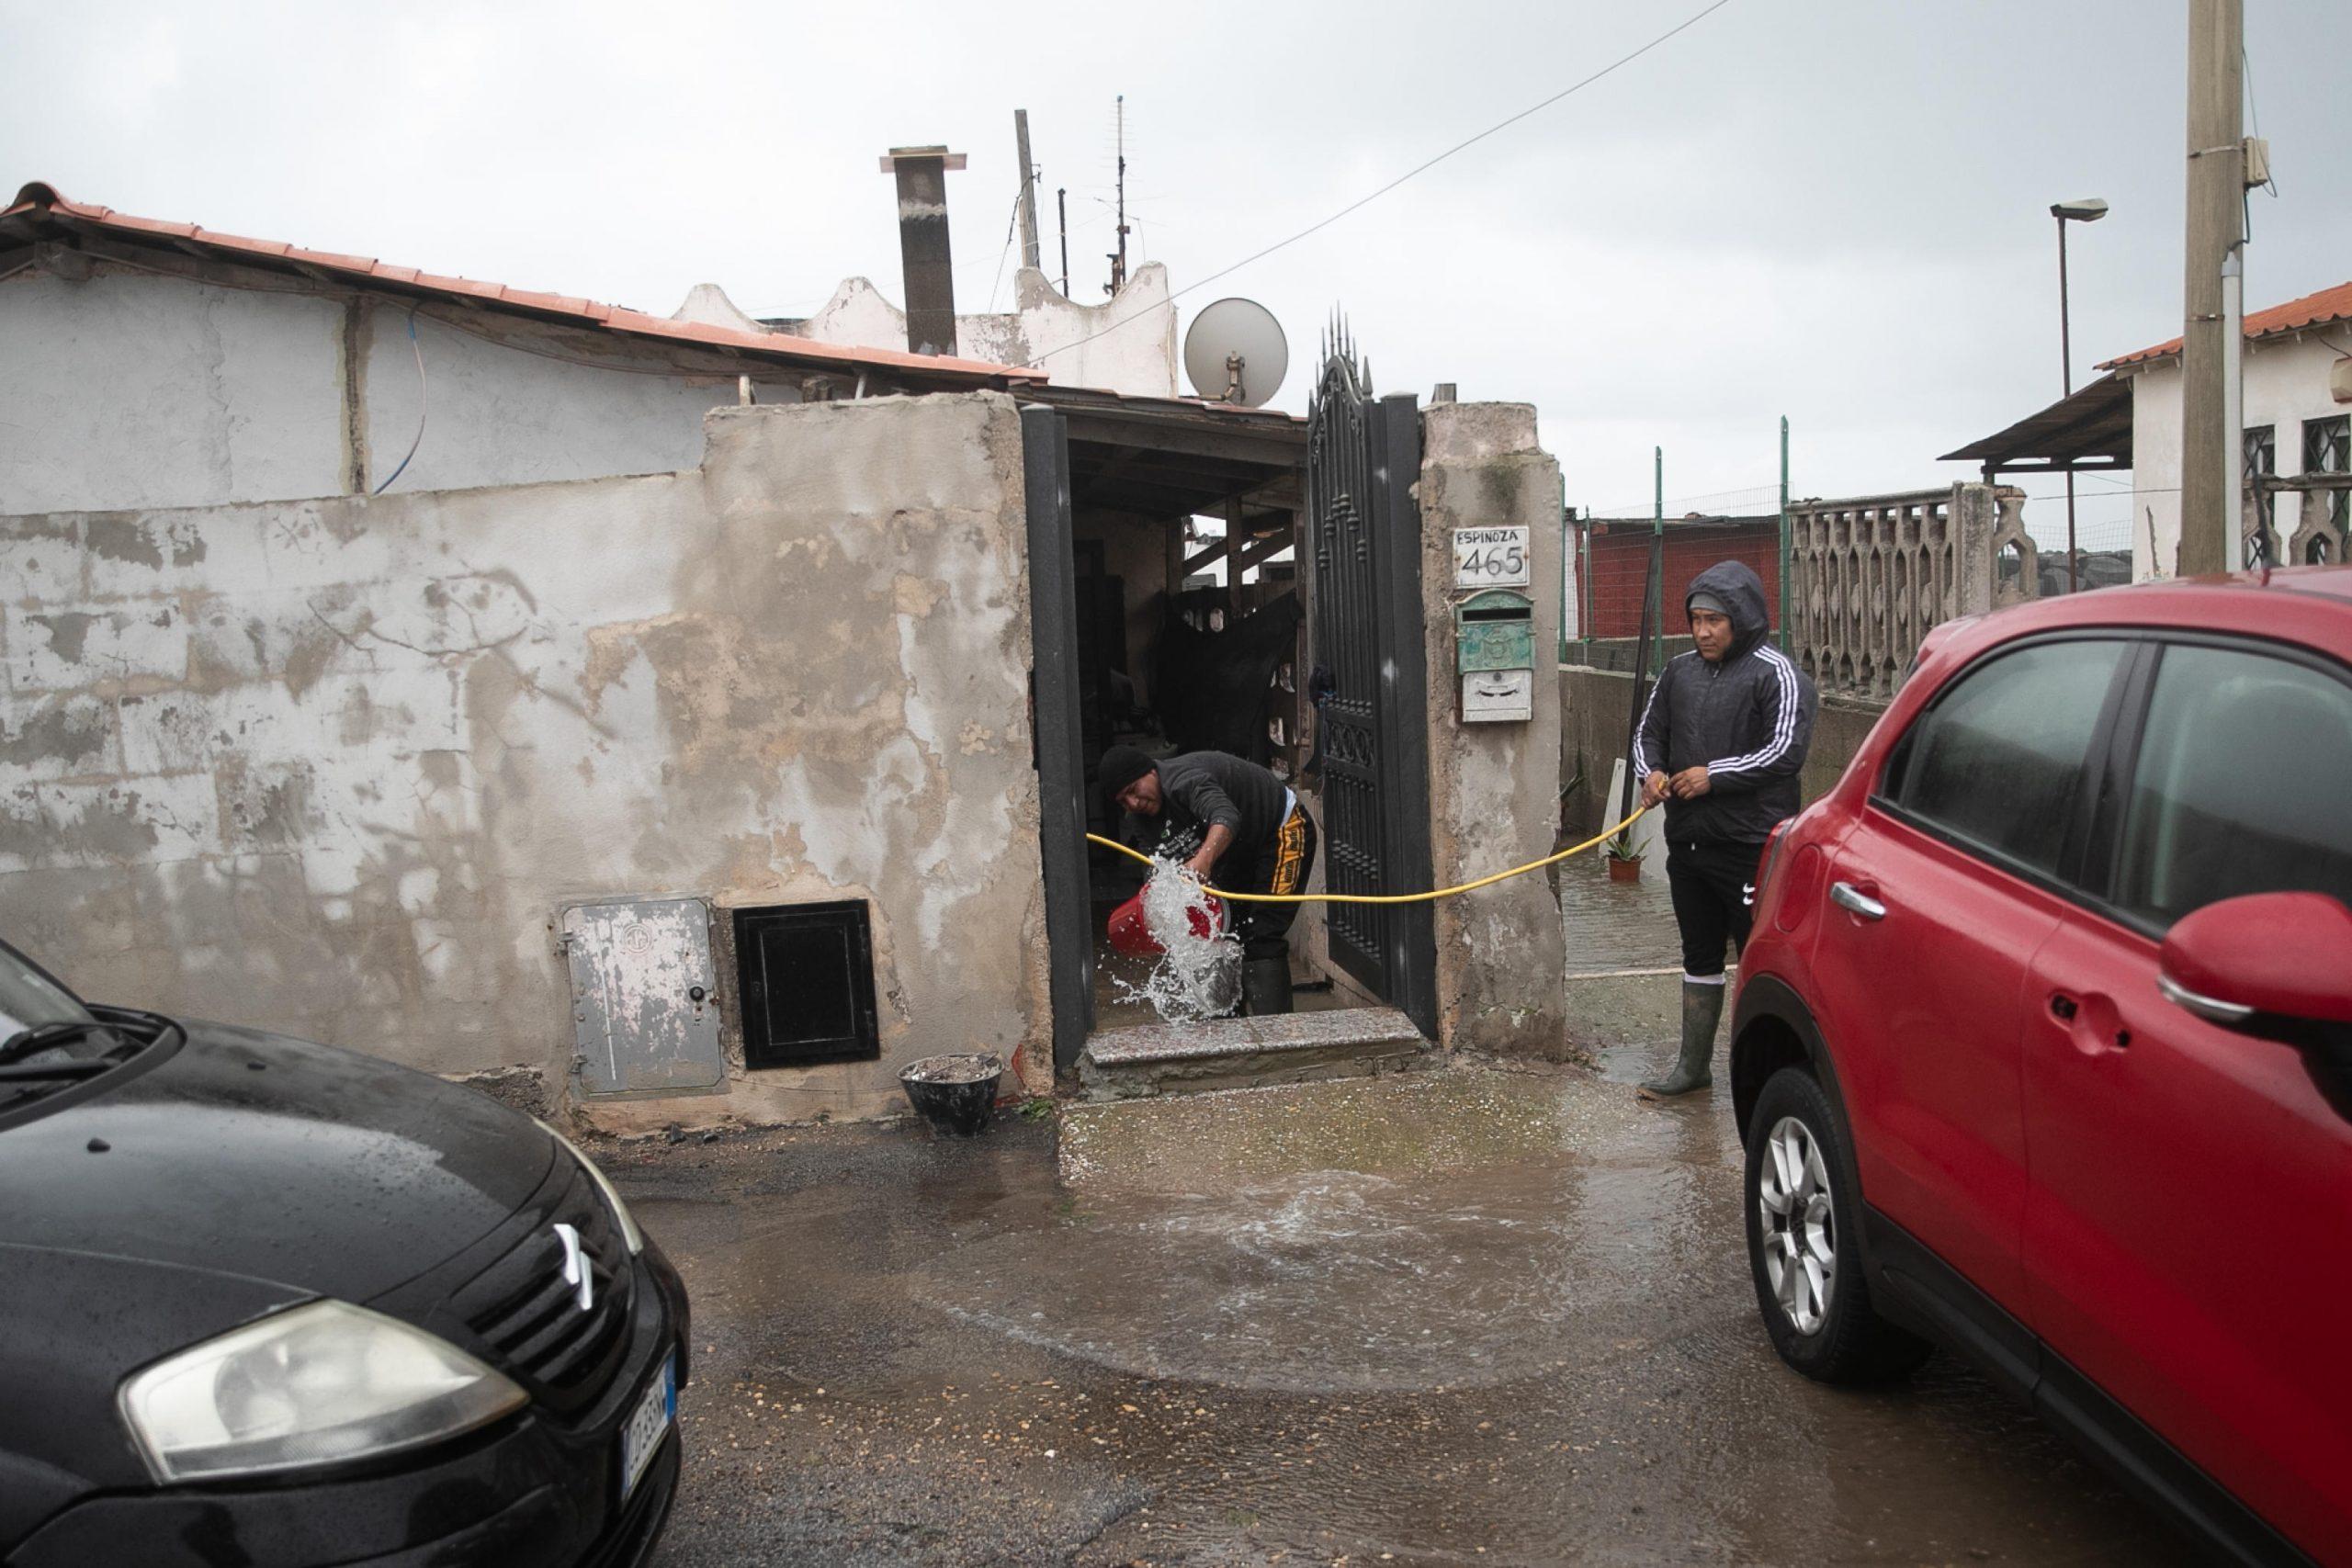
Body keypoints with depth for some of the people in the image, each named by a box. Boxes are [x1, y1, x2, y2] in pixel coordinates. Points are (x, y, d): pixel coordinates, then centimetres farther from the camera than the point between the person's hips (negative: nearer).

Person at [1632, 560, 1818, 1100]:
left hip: (1751, 844, -7)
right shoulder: (1678, 671, 13)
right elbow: (1649, 732, 19)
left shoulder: (1774, 672, -7)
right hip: (1688, 839, 7)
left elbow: (1786, 750, -15)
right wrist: (1651, 771, -2)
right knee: (1699, 955, 16)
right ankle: (1693, 1066, 26)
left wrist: (1714, 776, -17)